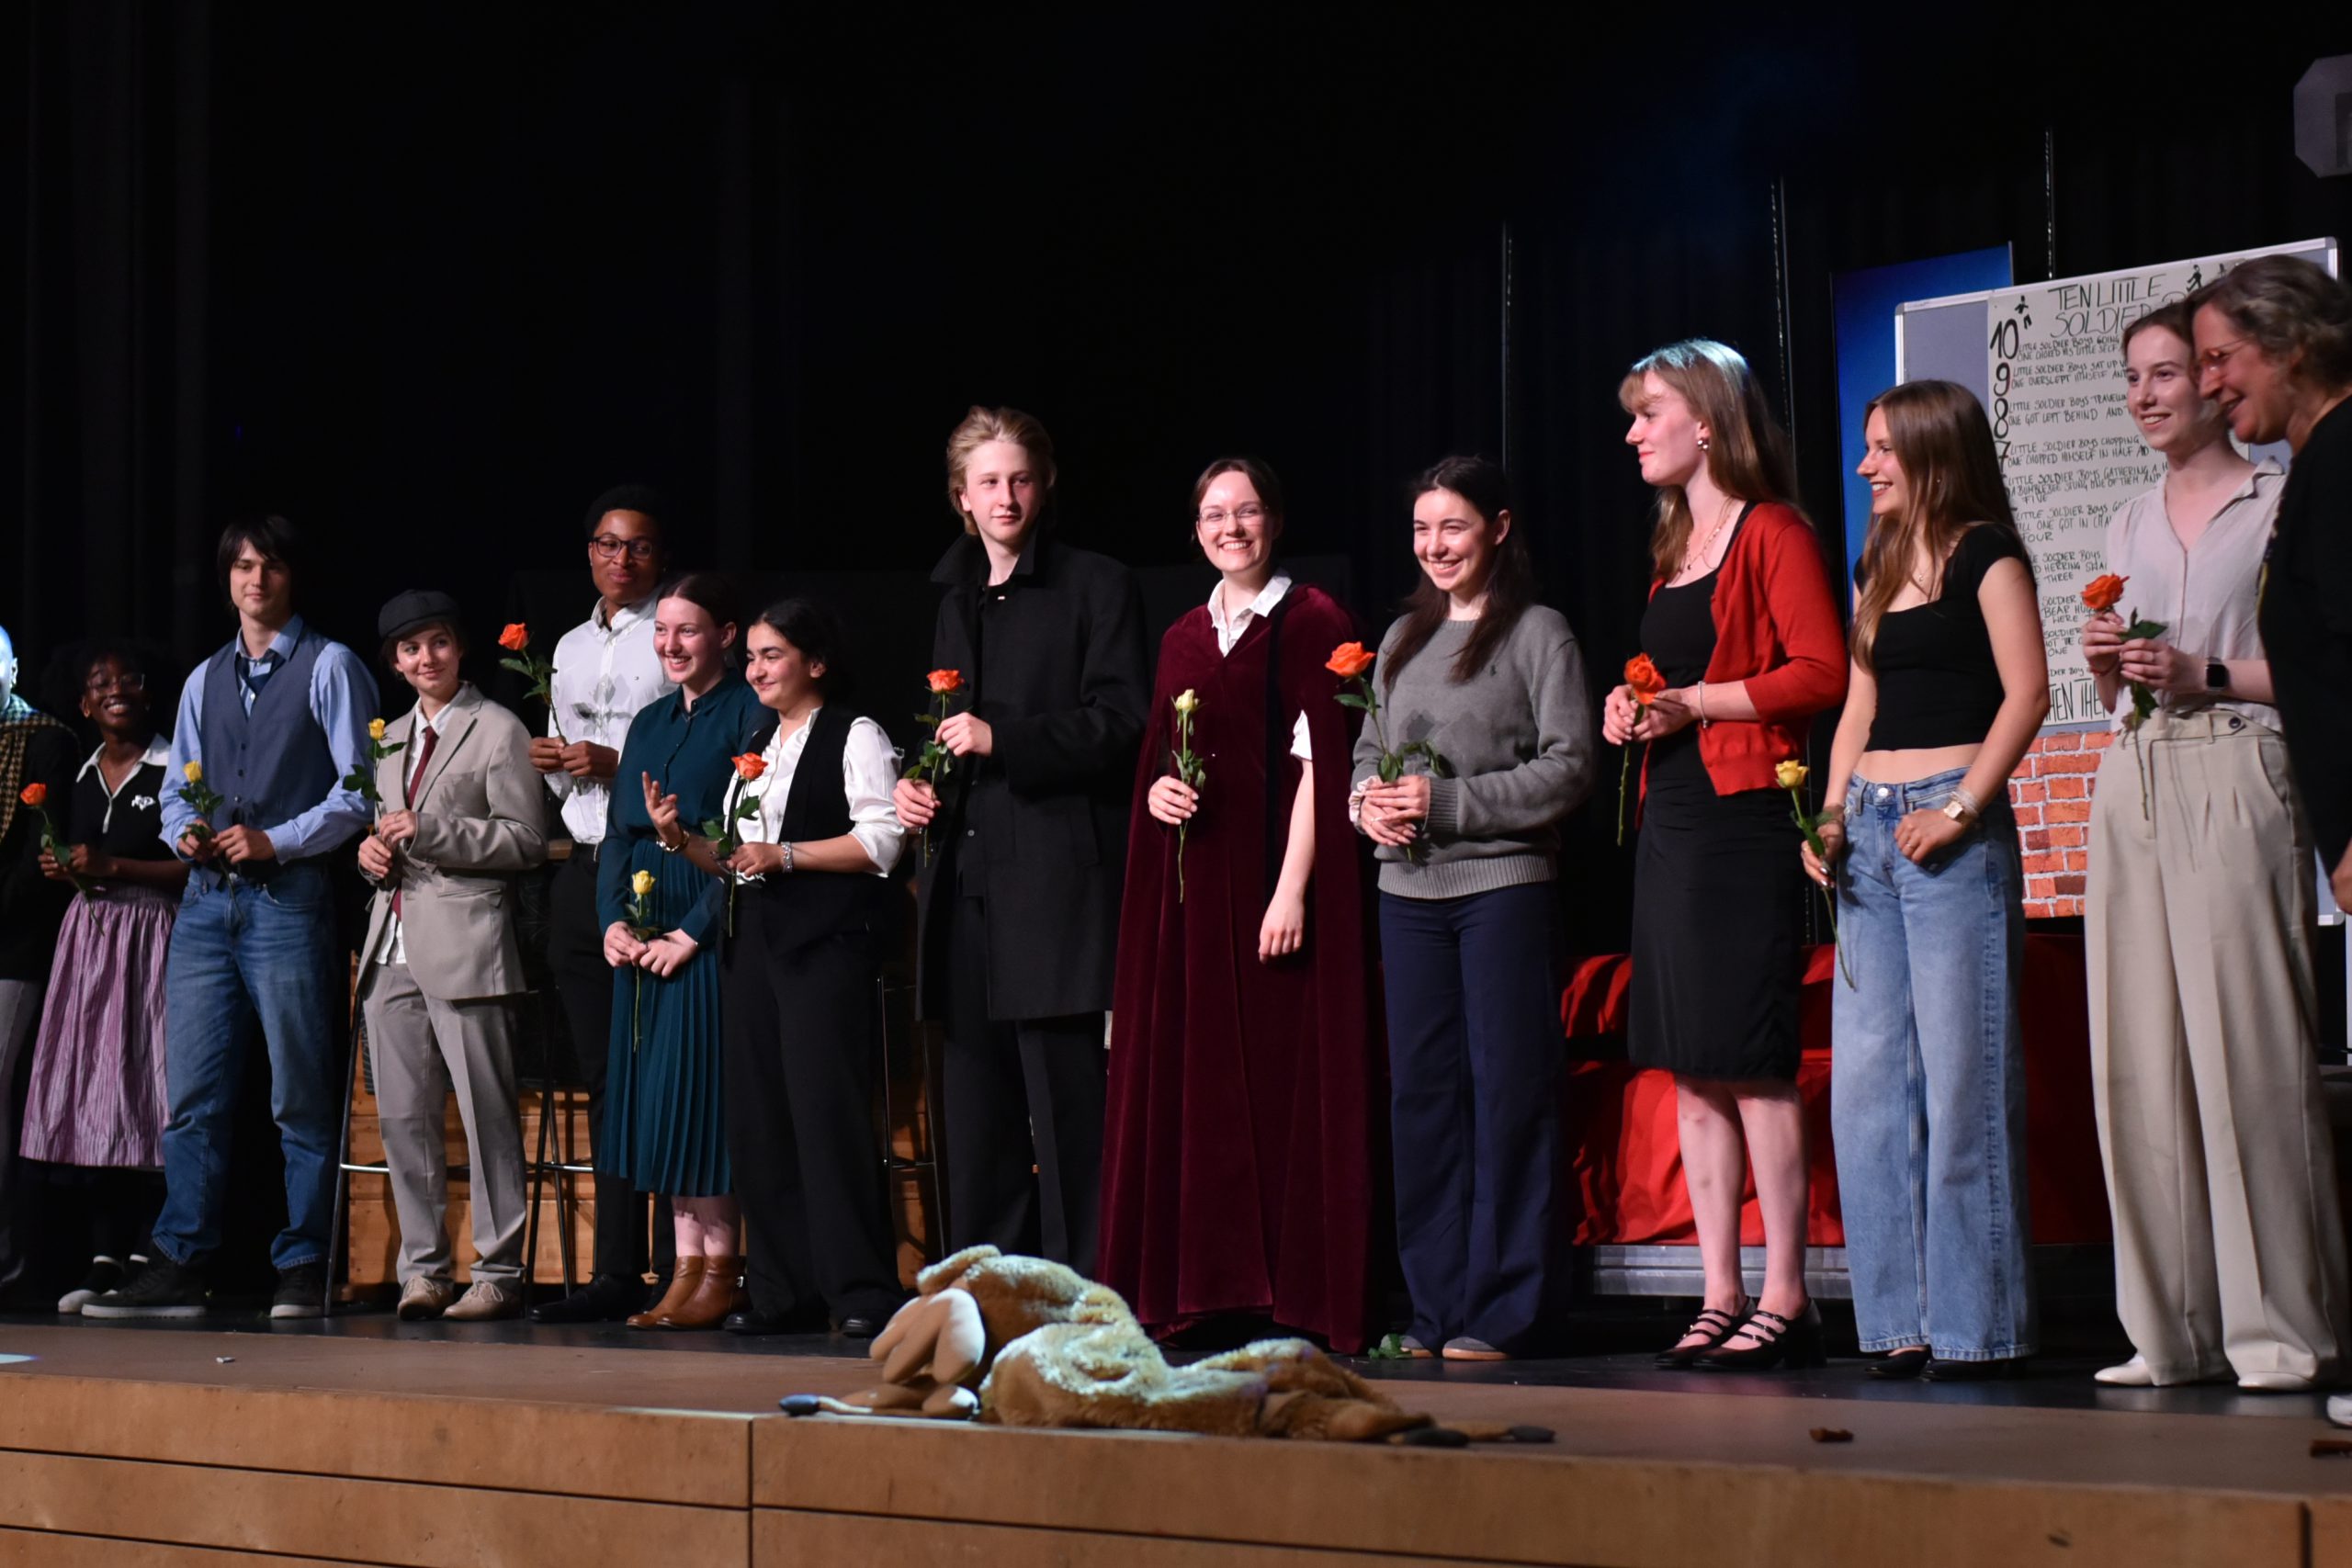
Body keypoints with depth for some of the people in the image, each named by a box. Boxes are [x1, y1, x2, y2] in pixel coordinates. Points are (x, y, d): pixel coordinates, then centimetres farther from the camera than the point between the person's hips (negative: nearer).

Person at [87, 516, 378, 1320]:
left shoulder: (329, 667, 2)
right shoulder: (204, 680, 19)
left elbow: (359, 789, -6)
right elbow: (176, 789, 21)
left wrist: (274, 840, -14)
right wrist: (184, 831, 0)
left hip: (288, 898, -5)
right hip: (206, 899, 5)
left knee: (300, 1097, -2)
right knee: (192, 1094, 3)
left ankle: (302, 1268, 3)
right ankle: (178, 1267, 6)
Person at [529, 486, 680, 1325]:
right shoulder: (570, 648, 21)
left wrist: (618, 765, -15)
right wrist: (552, 767, 5)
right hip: (582, 871, 7)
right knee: (604, 1078, 7)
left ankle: (676, 1268, -7)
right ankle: (616, 1272, 9)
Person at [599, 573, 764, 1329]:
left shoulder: (749, 715, -6)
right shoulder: (649, 723, 18)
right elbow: (617, 834, 16)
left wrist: (693, 932, -17)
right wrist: (614, 920, -1)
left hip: (711, 932, -7)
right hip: (643, 938, 7)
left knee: (701, 1092, -8)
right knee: (659, 1098, 6)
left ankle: (720, 1273, -3)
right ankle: (687, 1269, 9)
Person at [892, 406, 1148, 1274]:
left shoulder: (1098, 586, 0)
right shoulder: (956, 598, 20)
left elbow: (1121, 723, -9)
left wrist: (1002, 740, -17)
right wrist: (914, 784, 10)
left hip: (1056, 878, -7)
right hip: (967, 880, 7)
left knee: (1066, 1103, -8)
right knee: (977, 1107, 9)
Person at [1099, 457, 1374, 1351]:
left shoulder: (1312, 624, -3)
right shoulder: (1184, 640, 16)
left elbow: (1318, 763, -10)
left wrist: (1293, 888, -18)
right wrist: (1155, 791, -2)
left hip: (1271, 881, -6)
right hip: (1191, 889, 6)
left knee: (1281, 1073, -6)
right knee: (1193, 1076, 5)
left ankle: (1294, 1294, -3)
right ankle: (1206, 1287, 9)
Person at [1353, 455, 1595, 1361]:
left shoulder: (1538, 634, -1)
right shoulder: (1402, 639, 17)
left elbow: (1568, 767, -8)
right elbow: (1367, 750, 22)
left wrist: (1447, 803, -14)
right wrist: (1368, 801, -1)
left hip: (1504, 884, -6)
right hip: (1408, 888, 6)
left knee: (1507, 1091, -4)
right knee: (1422, 1091, 6)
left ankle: (1504, 1311, 0)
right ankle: (1436, 1305, 13)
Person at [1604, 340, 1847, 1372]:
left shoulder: (1772, 534, -5)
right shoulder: (1674, 548, 21)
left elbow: (1822, 673, -14)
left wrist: (1692, 702, -14)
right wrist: (1634, 710, 9)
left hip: (1743, 816, -9)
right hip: (1669, 819, 9)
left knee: (1752, 1060, -9)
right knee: (1689, 1066, 6)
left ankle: (1784, 1299, -6)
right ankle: (1721, 1298, 10)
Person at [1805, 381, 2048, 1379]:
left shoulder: (1985, 554, -2)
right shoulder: (1877, 567, 20)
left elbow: (2025, 692, -10)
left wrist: (1962, 808, -16)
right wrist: (1831, 818, 8)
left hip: (1950, 830, -8)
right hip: (1869, 833, 8)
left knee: (1961, 1074, -6)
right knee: (1867, 1080, 4)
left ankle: (1975, 1324, -1)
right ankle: (1902, 1321, 9)